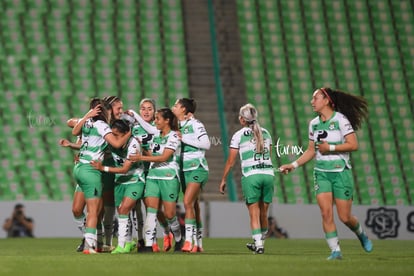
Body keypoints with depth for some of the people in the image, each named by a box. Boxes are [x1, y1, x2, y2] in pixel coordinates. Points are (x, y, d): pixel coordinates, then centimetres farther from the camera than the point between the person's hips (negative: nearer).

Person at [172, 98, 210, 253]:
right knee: (194, 206, 7)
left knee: (188, 202, -19)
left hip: (197, 168, -7)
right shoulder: (178, 126, 13)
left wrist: (184, 139, -14)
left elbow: (206, 144, -15)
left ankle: (189, 240, -21)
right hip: (185, 170, 7)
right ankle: (198, 244, 9)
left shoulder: (195, 124, -7)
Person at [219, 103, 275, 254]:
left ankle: (258, 245, -8)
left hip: (250, 175, -4)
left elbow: (230, 162, 2)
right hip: (268, 174, 4)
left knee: (254, 214, -1)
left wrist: (223, 180, 11)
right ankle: (260, 243, 25)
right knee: (263, 213, 13)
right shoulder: (265, 133, 12)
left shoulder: (239, 135, 0)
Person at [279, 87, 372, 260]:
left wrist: (330, 148, -17)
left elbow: (353, 145, -15)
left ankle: (361, 234, 29)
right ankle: (335, 251, -5)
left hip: (341, 172, -5)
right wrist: (293, 165, 7)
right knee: (326, 213, -10)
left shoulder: (340, 119, -9)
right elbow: (311, 151, 17)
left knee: (345, 217, -2)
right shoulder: (314, 124, 9)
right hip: (321, 173, 5)